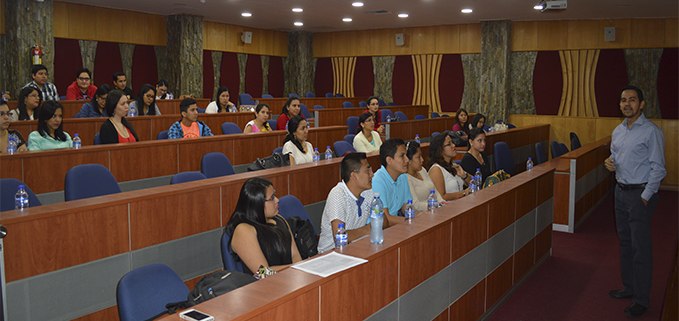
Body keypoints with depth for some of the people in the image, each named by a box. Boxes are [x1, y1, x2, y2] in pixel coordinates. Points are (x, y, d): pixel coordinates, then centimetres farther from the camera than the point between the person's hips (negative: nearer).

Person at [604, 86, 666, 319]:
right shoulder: (617, 131, 11)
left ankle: (641, 300, 4)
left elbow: (658, 168, -13)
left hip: (640, 194, -7)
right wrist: (610, 163, 0)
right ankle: (630, 288, 28)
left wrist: (645, 197, -15)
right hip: (621, 192, 8)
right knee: (625, 242, 15)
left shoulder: (651, 132, -12)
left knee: (641, 247, -4)